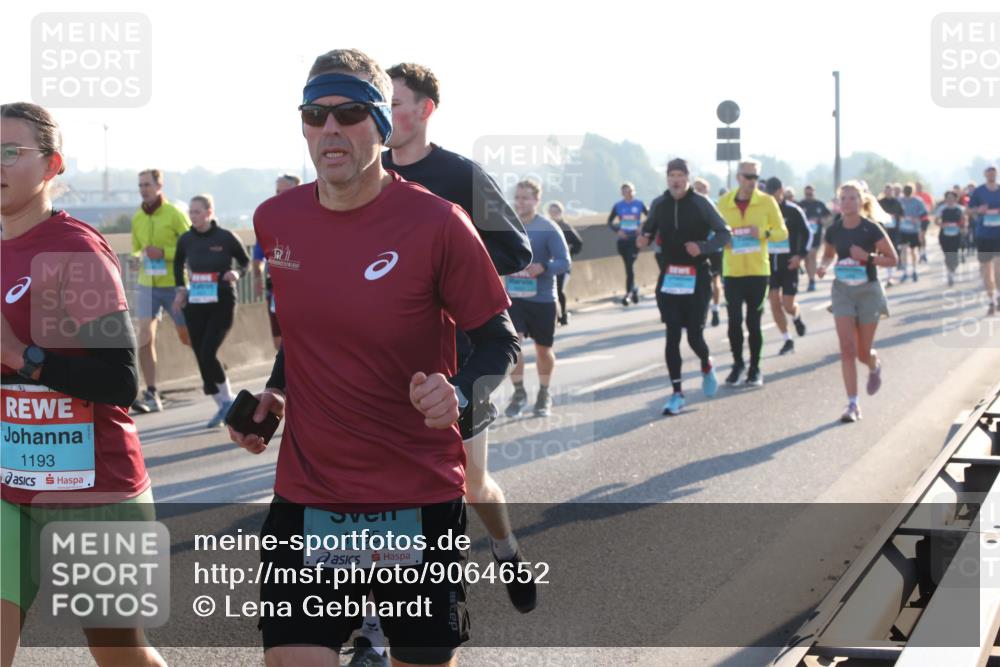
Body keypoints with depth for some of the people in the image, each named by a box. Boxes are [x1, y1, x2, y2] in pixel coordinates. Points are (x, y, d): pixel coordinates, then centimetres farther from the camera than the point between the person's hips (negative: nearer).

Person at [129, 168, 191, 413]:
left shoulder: (174, 214, -8)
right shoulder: (137, 218, 7)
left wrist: (164, 252, -21)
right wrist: (137, 257, -2)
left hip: (174, 284, -4)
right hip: (147, 284, 4)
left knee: (187, 336, 8)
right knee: (145, 337, -9)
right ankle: (151, 394, -8)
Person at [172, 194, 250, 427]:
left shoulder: (225, 237, -8)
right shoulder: (186, 240, 3)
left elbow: (246, 261, 5)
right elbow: (178, 263, 23)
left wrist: (237, 273, -16)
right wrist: (181, 288, 11)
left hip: (222, 303, -5)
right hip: (195, 305, 5)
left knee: (208, 354, -16)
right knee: (201, 358, 3)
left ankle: (228, 400, 7)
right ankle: (222, 407, 18)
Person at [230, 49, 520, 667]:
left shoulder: (436, 223, -12)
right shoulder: (276, 220, 2)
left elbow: (500, 338, -6)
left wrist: (460, 393, -24)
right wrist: (274, 393, 7)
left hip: (421, 501, -3)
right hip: (306, 499, 3)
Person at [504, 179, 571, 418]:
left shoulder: (549, 229, -10)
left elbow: (565, 262, -14)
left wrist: (543, 268, -32)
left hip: (543, 299, -2)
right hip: (514, 297, 2)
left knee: (543, 348, 10)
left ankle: (544, 395, 31)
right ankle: (519, 392, 3)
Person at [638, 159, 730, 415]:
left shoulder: (701, 203, -8)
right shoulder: (659, 204, 2)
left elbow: (724, 233, -5)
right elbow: (648, 231, 15)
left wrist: (703, 247, -22)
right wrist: (643, 239, -8)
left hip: (697, 278, -3)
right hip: (669, 277, 3)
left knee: (694, 335, -4)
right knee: (672, 336, -1)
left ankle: (707, 367, 31)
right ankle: (677, 393, 7)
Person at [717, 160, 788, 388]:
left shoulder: (767, 201, -1)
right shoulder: (724, 203, 4)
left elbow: (782, 232, 2)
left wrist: (764, 233, -17)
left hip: (758, 271, -1)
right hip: (732, 272, 1)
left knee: (753, 322, 2)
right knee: (734, 321, 0)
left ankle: (755, 368, 13)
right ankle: (738, 364, 17)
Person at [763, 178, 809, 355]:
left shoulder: (793, 211, -6)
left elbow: (806, 233, 1)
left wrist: (801, 255, -11)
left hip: (789, 262, -3)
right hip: (769, 261, 3)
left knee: (788, 304, -5)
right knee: (774, 303, -2)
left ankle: (797, 317, 32)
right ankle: (787, 340, 10)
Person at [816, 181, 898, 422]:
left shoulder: (871, 229, -11)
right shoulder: (834, 230, -1)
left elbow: (892, 258, -6)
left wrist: (868, 257, -22)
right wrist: (824, 266, -6)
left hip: (868, 291, -2)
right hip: (843, 291, 2)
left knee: (863, 352, 5)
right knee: (847, 349, -9)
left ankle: (875, 367, 44)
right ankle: (853, 405, -6)